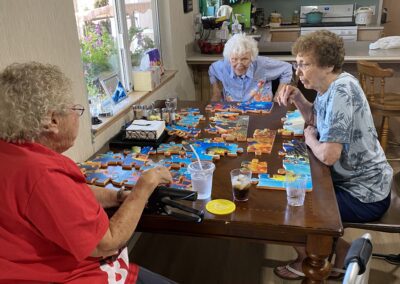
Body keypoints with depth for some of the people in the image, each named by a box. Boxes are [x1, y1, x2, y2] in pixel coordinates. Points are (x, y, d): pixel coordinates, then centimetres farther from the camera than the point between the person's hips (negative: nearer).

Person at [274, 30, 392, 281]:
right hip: (352, 179, 9)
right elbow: (315, 118, 20)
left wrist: (310, 139, -10)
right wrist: (297, 97, 2)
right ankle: (342, 252, 26)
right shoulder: (330, 85, 1)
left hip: (364, 195, -9)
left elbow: (327, 155, -31)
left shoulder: (341, 91, -27)